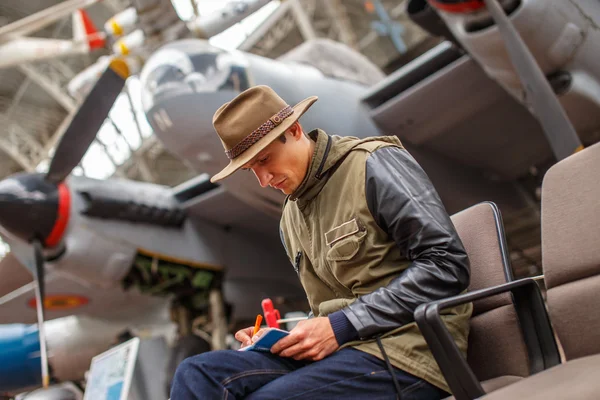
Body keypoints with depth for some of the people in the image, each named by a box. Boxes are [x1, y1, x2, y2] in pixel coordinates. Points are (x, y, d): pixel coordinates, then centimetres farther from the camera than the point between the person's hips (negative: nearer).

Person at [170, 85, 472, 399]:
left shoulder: (374, 164, -5)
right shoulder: (290, 220, 19)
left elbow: (447, 266, -13)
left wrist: (341, 327, -15)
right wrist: (279, 336, 2)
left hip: (404, 350, -7)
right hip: (335, 350, 7)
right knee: (196, 373, -18)